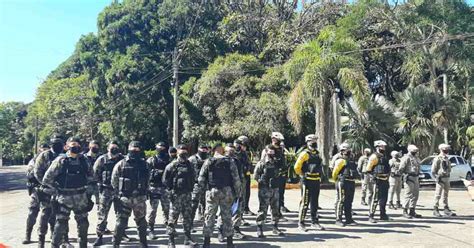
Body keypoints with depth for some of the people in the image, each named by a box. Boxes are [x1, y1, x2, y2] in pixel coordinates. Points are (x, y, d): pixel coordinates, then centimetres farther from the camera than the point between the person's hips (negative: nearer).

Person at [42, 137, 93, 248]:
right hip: (65, 198, -4)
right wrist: (58, 189, -1)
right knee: (61, 223, -4)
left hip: (81, 198, 4)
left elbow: (90, 176, 18)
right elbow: (47, 179, -5)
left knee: (83, 223, 12)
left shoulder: (83, 160, 3)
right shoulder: (61, 160, -8)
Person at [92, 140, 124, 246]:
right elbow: (95, 172, 3)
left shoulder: (122, 159, 0)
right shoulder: (102, 159, -5)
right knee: (102, 214, -2)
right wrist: (101, 182, 1)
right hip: (106, 190, -2)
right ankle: (99, 236, 5)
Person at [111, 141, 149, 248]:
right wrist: (120, 192, 2)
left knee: (141, 221, 14)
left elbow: (147, 179, 11)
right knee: (121, 221, -1)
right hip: (125, 198, -2)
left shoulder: (143, 164, 3)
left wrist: (144, 191, 7)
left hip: (140, 198, 3)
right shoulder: (121, 164, -4)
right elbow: (114, 180, 1)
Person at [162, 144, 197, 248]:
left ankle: (188, 238, 21)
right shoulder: (172, 165, -6)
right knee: (173, 218, -1)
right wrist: (171, 190, -7)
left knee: (188, 217, 10)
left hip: (187, 195, 5)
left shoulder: (189, 165, 12)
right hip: (176, 195, -5)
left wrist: (191, 189, 13)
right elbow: (165, 180, -4)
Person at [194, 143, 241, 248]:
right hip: (226, 192, 0)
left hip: (211, 192, 0)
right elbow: (236, 178, -3)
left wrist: (197, 192, 6)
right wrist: (238, 192, 3)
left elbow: (201, 179, 1)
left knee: (209, 216, 6)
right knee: (227, 217, 7)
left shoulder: (208, 162, 0)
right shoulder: (230, 161, -2)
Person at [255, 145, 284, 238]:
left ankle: (275, 228, 23)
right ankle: (259, 229, 3)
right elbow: (255, 175, -5)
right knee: (263, 209, -4)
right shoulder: (261, 163, -6)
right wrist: (262, 181, -7)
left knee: (276, 209, 11)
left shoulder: (276, 163, 10)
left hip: (275, 189, 6)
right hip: (264, 190, -6)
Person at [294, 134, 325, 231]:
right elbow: (297, 167, -14)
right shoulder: (305, 154, -10)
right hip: (308, 181, -7)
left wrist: (319, 178, 18)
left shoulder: (317, 154, 14)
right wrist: (303, 176, -7)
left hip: (316, 181, 7)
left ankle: (314, 222, 22)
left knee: (315, 203, 13)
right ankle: (301, 223, 4)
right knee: (305, 202, -3)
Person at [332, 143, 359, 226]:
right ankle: (338, 219, -1)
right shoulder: (341, 160, -9)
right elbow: (335, 172, -10)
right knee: (341, 201, -5)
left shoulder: (350, 161, 18)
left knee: (349, 202, 13)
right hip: (343, 183, -9)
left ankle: (349, 219, 21)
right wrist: (336, 180, 2)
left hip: (351, 183, 9)